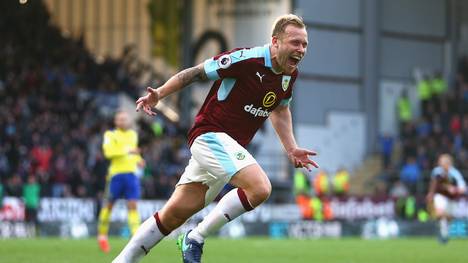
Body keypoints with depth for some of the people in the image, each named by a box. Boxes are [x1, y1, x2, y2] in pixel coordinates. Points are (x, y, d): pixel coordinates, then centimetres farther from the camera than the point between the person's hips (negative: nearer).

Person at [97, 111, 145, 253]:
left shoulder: (133, 134, 16)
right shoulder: (110, 135, -3)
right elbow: (108, 151, -19)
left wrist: (137, 160, 10)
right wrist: (128, 151, -25)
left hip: (131, 174, 4)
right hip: (116, 173, -4)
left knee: (133, 205, -8)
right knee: (109, 205, 6)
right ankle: (102, 236, 24)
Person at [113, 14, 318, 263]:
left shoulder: (289, 74, 6)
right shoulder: (247, 59, -19)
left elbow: (280, 108, 25)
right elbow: (197, 72, -12)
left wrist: (291, 149, 17)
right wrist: (159, 93, -21)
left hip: (230, 146, 8)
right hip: (211, 135, -8)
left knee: (175, 214, 9)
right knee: (259, 188, -27)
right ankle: (195, 238, -14)